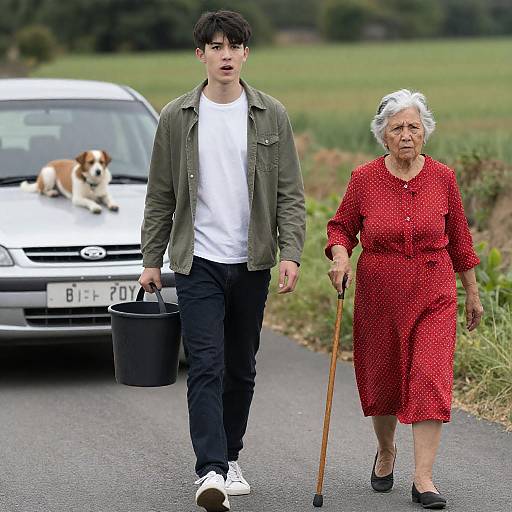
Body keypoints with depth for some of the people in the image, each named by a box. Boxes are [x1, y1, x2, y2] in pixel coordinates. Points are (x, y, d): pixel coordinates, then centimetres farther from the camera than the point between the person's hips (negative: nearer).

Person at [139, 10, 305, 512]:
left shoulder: (271, 116, 2)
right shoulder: (177, 117, 1)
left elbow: (290, 193, 1)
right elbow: (160, 196, 6)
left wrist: (290, 253, -11)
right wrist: (151, 260, 4)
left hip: (252, 263, 2)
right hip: (198, 262, -2)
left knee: (241, 369, 11)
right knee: (206, 366, -12)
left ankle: (230, 458, 26)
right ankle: (211, 471, -17)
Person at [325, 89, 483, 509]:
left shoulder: (442, 178, -2)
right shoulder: (365, 179, -4)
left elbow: (458, 238, 8)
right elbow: (341, 227, 6)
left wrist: (472, 292, 13)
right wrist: (340, 254, -15)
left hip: (433, 294, 0)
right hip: (379, 295, 0)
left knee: (430, 380, -11)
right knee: (382, 380, 11)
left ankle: (423, 478, -8)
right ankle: (386, 451, 39)